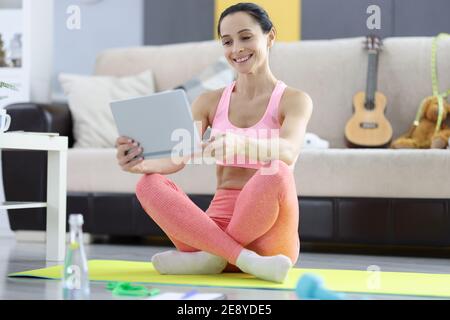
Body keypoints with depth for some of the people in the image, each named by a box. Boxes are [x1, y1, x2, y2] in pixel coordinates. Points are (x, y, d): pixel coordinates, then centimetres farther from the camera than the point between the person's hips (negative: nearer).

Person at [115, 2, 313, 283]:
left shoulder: (294, 100, 1)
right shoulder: (210, 102, 13)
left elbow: (289, 151, -21)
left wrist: (239, 144, -43)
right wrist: (140, 163, -27)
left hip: (266, 233, -4)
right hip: (217, 225, 4)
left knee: (275, 173, -34)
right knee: (149, 184, -21)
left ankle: (212, 256, -21)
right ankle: (245, 259, -31)